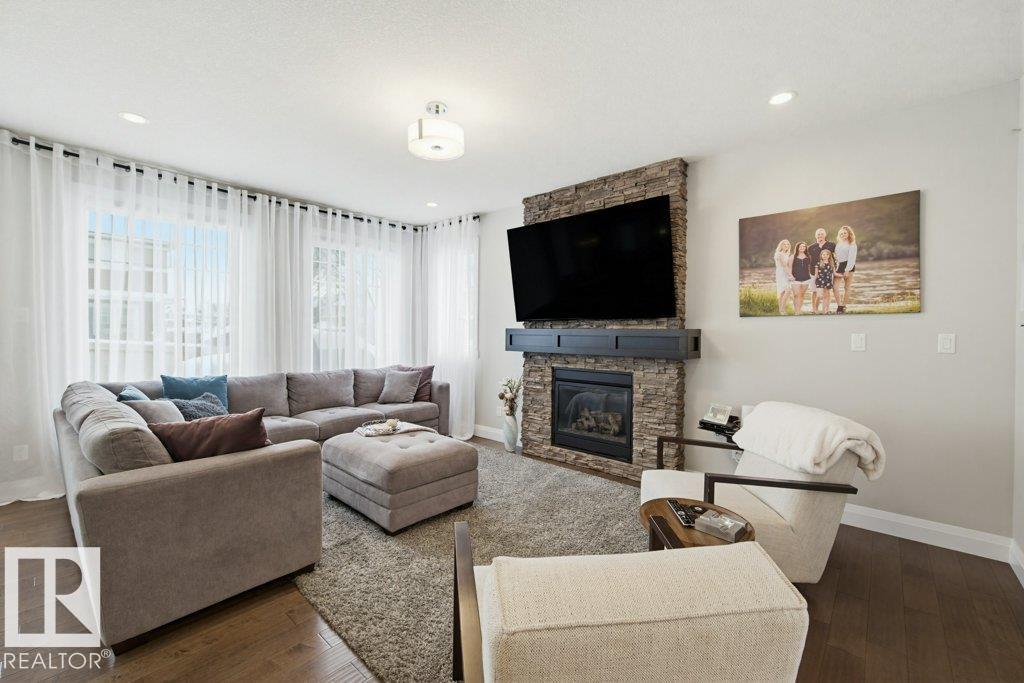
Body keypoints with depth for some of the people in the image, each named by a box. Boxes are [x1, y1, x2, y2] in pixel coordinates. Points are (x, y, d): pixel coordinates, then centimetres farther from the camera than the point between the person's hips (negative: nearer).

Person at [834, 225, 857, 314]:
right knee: (835, 287, -9)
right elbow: (836, 257, 12)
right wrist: (835, 269, 2)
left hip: (848, 266, -4)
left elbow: (852, 258, -7)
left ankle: (844, 306, 6)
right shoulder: (838, 244, 14)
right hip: (839, 266, 4)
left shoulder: (852, 245, 1)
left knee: (847, 288, 2)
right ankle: (839, 306, -4)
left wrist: (847, 270, -16)